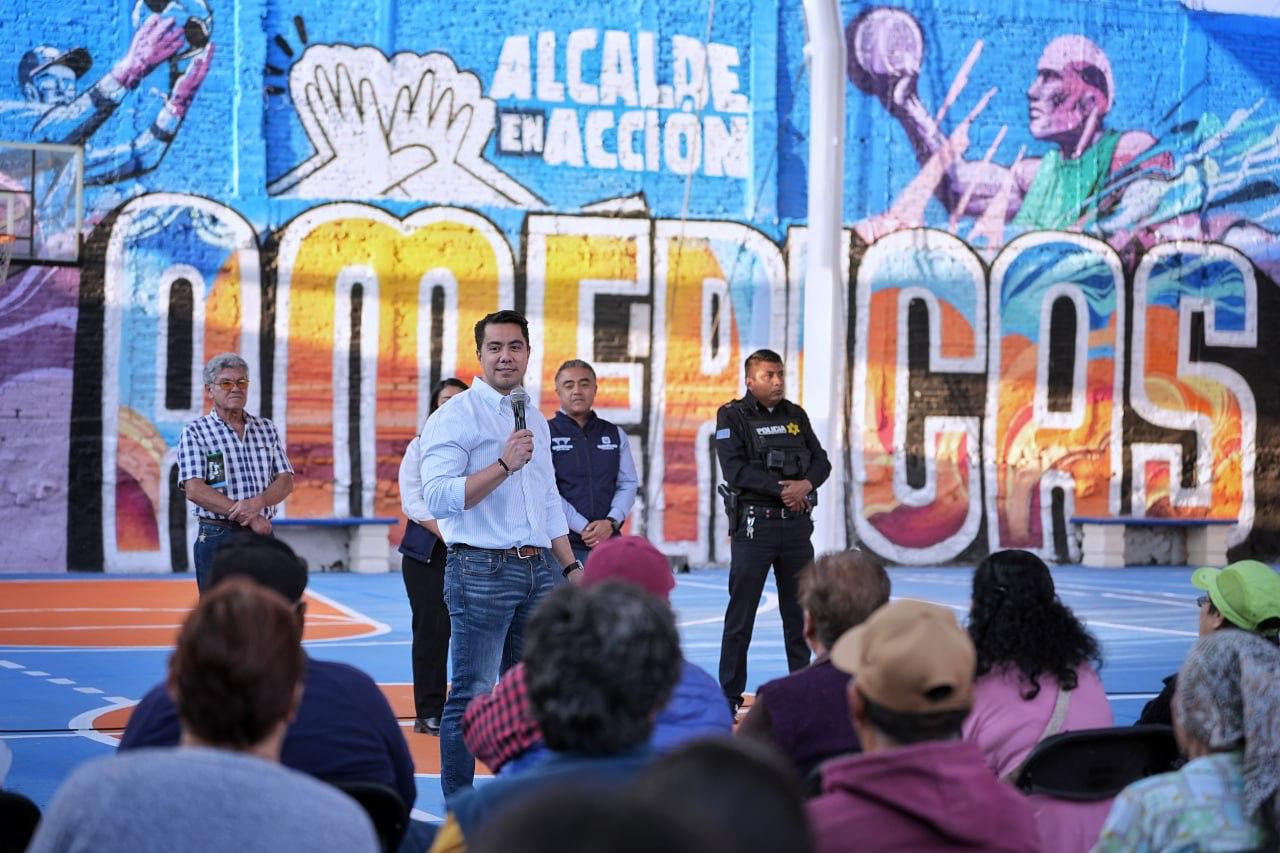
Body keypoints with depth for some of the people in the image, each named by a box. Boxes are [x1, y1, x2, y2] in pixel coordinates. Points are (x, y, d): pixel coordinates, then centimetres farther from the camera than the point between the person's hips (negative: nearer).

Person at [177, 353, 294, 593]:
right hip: (218, 537, -4)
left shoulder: (267, 429, 14)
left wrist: (258, 502, -15)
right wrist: (247, 516, -15)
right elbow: (194, 490, -11)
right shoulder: (195, 432, 0)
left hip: (262, 536, 4)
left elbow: (286, 481, 7)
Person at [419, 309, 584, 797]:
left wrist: (571, 566, 19)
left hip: (536, 570, 8)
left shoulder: (536, 423, 18)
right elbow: (437, 498, -18)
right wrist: (504, 464, -21)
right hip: (481, 569, -7)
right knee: (472, 697, -5)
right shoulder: (456, 417, -7)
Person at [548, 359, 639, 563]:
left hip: (608, 542, 4)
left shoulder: (615, 435, 16)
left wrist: (611, 522, -8)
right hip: (562, 544, -4)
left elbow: (628, 484, 11)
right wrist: (583, 527, -14)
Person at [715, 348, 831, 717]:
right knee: (741, 613, -2)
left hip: (797, 523, 5)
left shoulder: (796, 416, 13)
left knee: (799, 611, 10)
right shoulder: (733, 417, -3)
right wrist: (782, 488, -19)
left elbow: (821, 461, 7)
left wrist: (806, 484, -15)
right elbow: (735, 470, -15)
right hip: (754, 523, -5)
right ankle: (730, 695, 4)